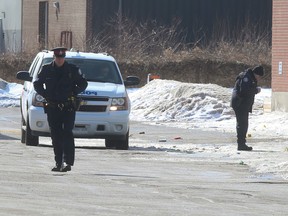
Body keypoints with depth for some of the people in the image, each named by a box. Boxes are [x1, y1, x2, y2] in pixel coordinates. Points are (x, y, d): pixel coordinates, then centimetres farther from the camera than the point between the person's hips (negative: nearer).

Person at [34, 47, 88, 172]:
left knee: (67, 134, -13)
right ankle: (59, 163, 10)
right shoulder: (46, 70, 6)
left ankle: (67, 162, -18)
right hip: (52, 108, 2)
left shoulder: (72, 70, 3)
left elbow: (83, 84, 11)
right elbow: (37, 84, 15)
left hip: (68, 108, -2)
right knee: (56, 136, 4)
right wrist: (45, 95, 3)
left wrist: (73, 93, -1)